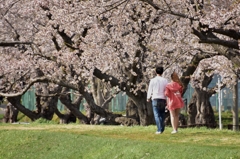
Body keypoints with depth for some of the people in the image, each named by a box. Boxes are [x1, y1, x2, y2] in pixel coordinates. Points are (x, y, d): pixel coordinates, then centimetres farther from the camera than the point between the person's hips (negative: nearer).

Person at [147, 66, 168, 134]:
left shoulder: (153, 80, -2)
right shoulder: (165, 80, 0)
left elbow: (150, 90, 5)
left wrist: (148, 98, 22)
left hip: (155, 99, -2)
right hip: (163, 99, 2)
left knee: (157, 115, -4)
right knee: (162, 114, 14)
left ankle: (159, 129, -14)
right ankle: (162, 128, 11)